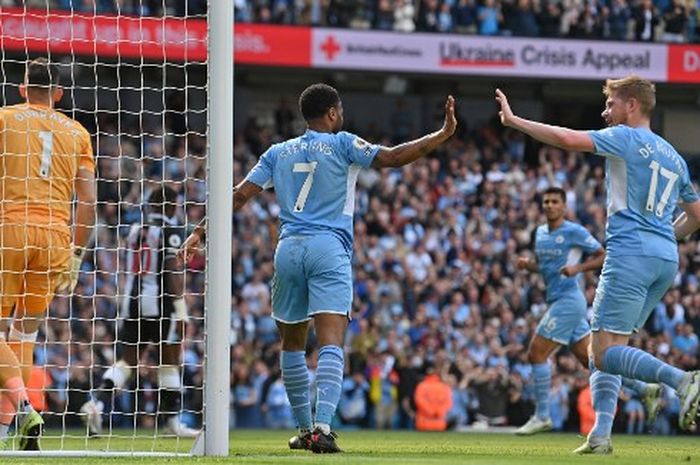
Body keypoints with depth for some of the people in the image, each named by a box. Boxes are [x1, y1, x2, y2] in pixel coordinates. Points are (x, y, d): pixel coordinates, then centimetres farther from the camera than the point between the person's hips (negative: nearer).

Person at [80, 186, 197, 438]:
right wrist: (181, 309, -13)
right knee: (169, 362, 5)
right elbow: (173, 270, -13)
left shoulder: (135, 230, 13)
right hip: (161, 302, -6)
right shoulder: (171, 230, -7)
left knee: (128, 360, 9)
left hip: (132, 301, 6)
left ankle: (96, 402, -10)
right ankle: (171, 420, 10)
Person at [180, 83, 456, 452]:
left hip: (289, 249, 4)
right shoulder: (341, 144, 3)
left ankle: (305, 428, 22)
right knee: (330, 343, -12)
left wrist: (201, 232, 13)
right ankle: (322, 426, -29)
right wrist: (444, 133, 0)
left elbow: (239, 196, 10)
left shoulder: (278, 153, 15)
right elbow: (393, 158, -5)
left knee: (292, 343, 18)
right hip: (329, 249, -4)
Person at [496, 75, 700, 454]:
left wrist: (514, 121, -7)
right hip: (666, 258, 8)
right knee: (605, 350, 13)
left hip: (630, 252, -8)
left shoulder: (625, 138, -2)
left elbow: (568, 139, -15)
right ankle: (601, 435, 2)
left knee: (605, 353, -12)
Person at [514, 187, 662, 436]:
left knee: (537, 352, -11)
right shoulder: (540, 233, 15)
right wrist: (527, 263, 5)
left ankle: (541, 416, -4)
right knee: (590, 359, 10)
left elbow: (603, 256, -5)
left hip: (569, 300, -9)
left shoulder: (575, 232, -8)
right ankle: (645, 390, 17)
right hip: (557, 301, 9)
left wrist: (578, 268, -18)